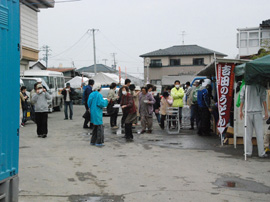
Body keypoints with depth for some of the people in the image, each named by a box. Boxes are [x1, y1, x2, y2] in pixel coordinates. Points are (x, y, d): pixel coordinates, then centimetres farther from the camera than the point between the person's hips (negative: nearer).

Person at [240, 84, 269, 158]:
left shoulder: (245, 87, 5)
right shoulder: (261, 87, 1)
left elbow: (242, 100, 5)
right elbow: (263, 100, -1)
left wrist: (241, 111, 10)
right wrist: (266, 111, 3)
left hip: (248, 112, 2)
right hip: (258, 112, -2)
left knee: (248, 133, 6)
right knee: (259, 133, 0)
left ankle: (248, 152, 7)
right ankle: (261, 153, 0)